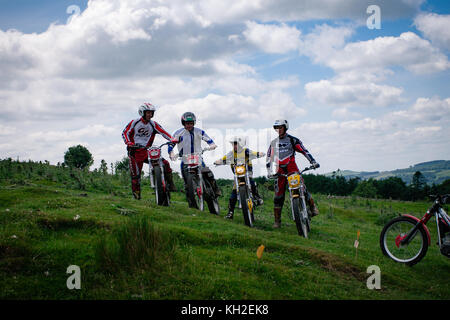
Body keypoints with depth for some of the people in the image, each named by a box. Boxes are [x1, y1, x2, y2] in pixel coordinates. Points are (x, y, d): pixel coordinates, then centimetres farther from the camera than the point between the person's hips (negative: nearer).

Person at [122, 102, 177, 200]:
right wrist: (128, 142, -18)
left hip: (147, 151, 2)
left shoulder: (153, 124, 4)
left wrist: (172, 139, -19)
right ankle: (136, 193, 10)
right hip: (135, 152, -2)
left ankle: (170, 184, -3)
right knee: (135, 174, -5)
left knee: (165, 163, -12)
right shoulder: (134, 122, -1)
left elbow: (163, 132, -3)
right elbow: (125, 133, -1)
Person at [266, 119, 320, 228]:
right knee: (278, 195, -3)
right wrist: (269, 171, 0)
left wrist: (313, 162, -13)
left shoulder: (292, 140, 1)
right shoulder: (273, 142, 11)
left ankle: (313, 207, 3)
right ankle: (277, 221, 1)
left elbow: (304, 151, -2)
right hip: (280, 171, 2)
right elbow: (269, 157, 11)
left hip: (292, 168, -2)